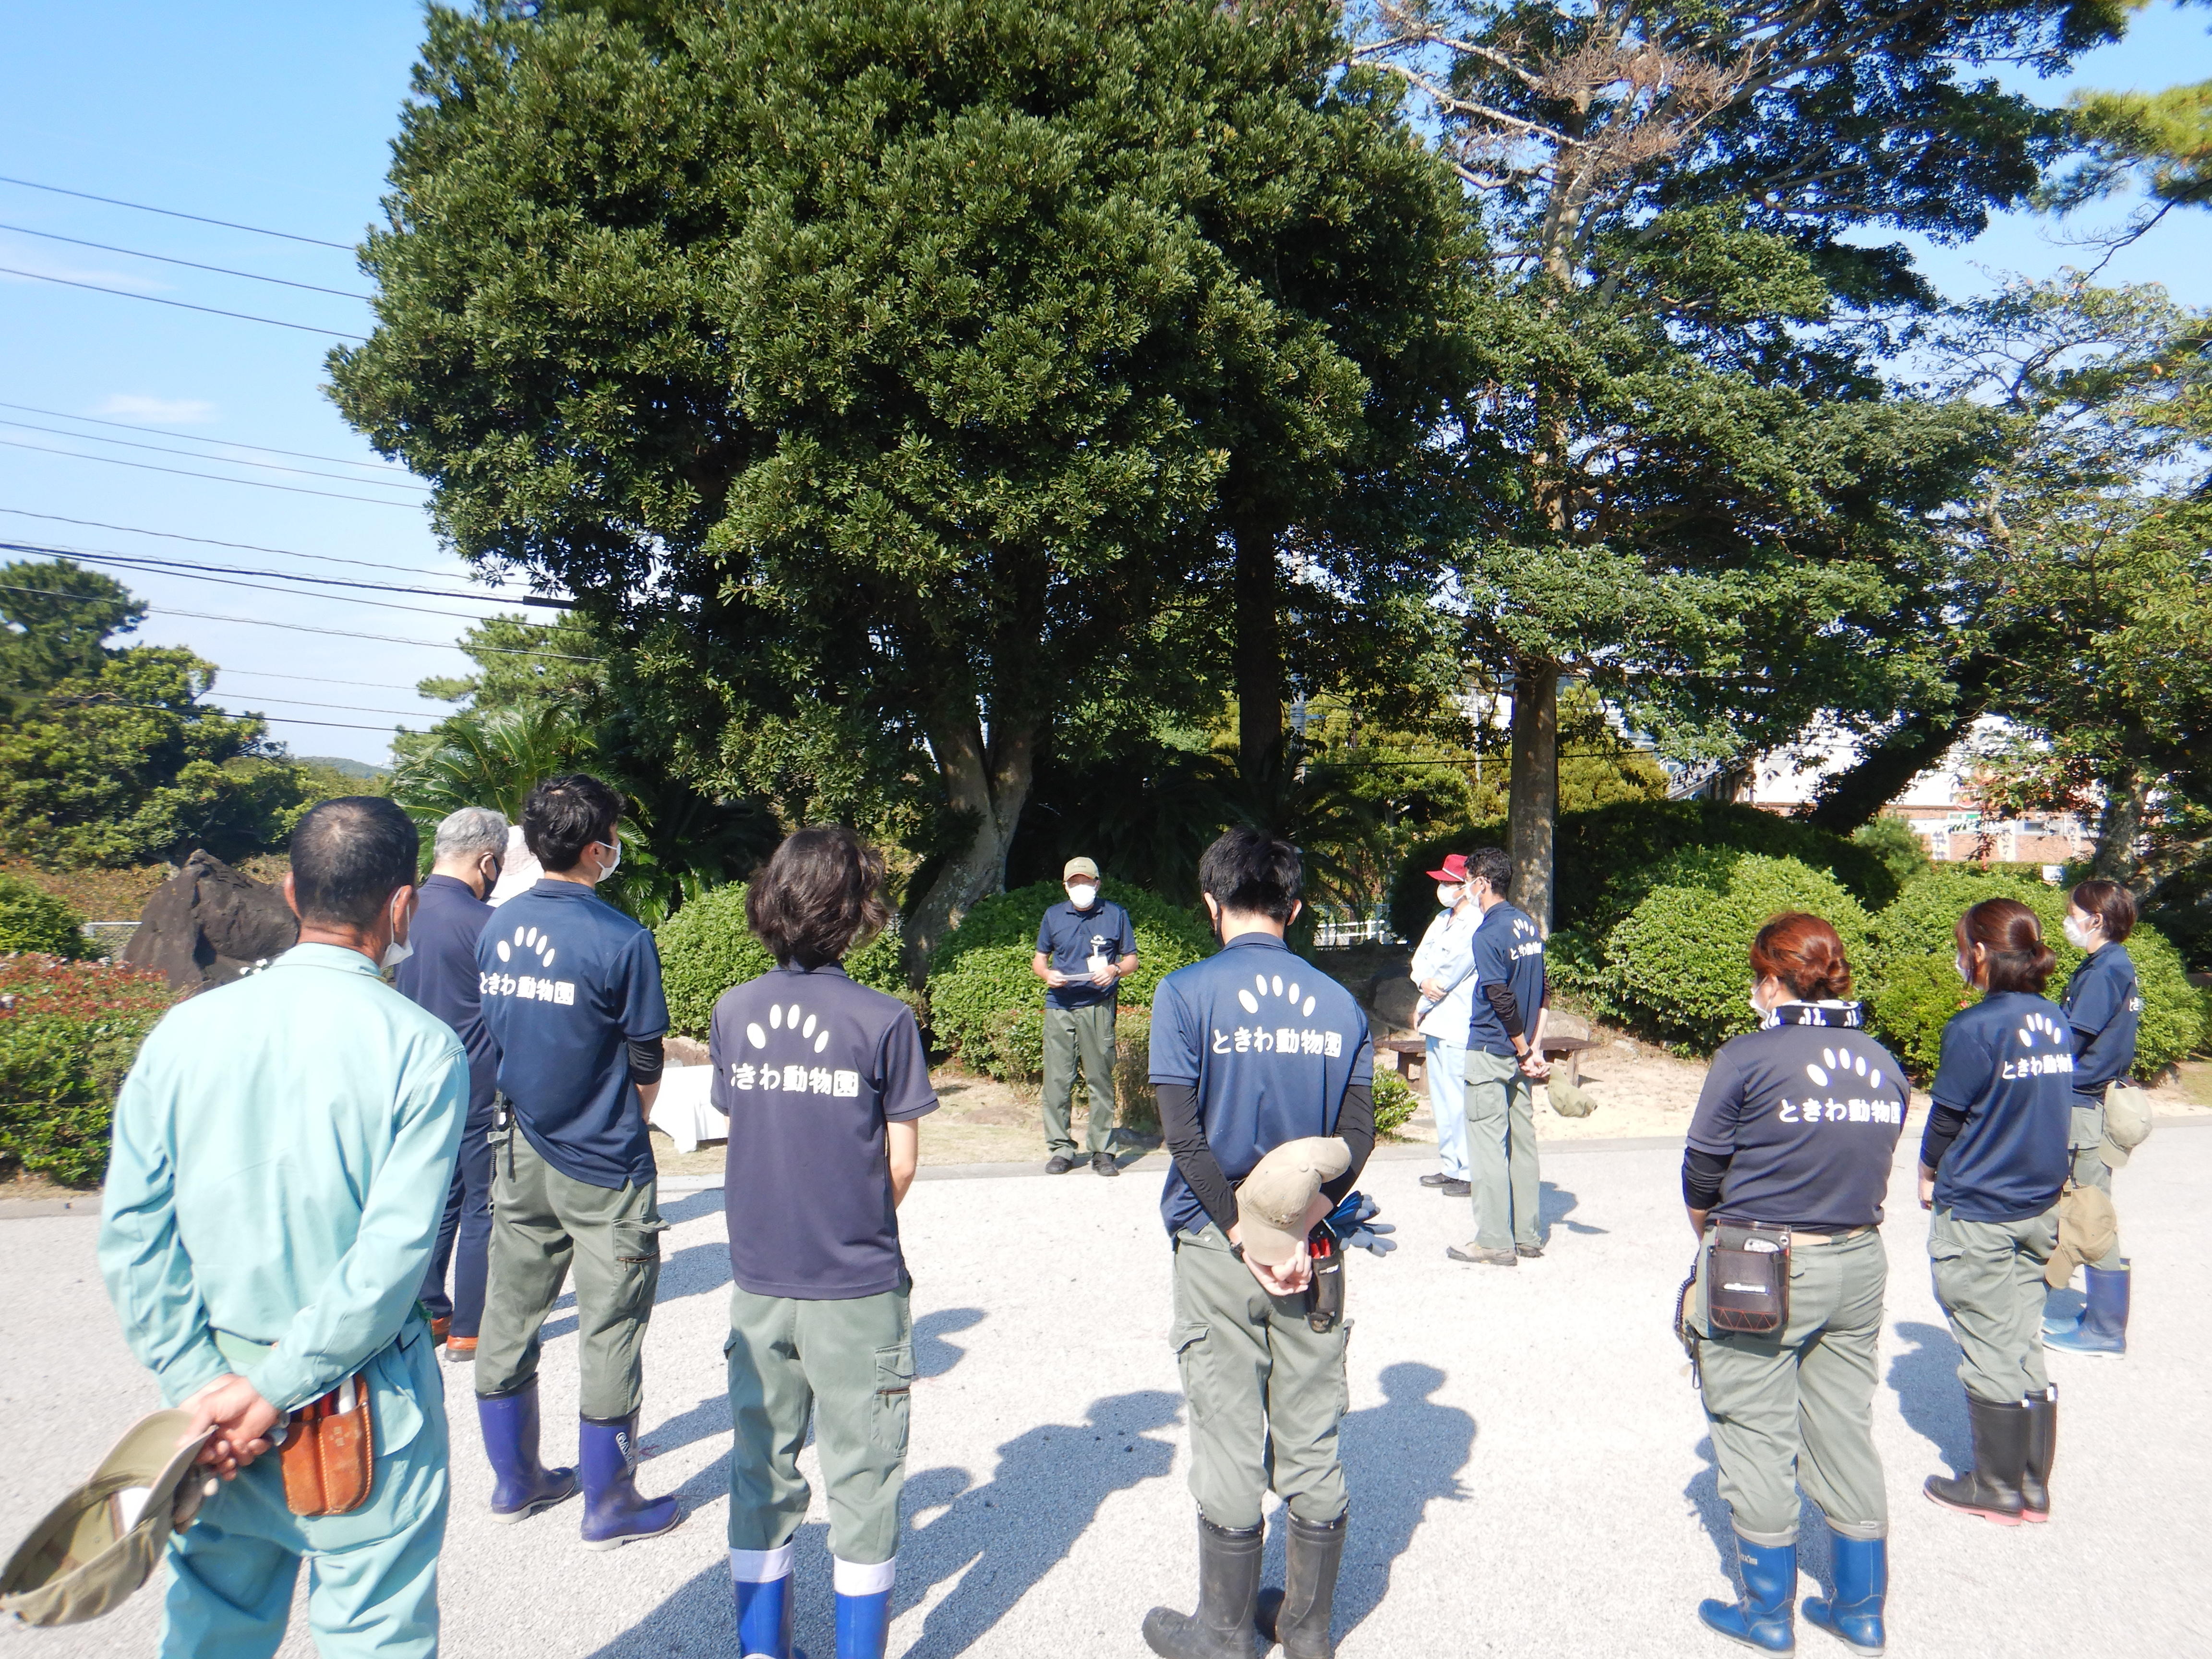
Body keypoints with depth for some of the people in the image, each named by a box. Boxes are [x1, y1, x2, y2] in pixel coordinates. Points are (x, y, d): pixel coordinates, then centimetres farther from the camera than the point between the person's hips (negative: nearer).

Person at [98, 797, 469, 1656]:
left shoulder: (185, 1030, -4)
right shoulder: (422, 1048, -16)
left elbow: (132, 1227, -5)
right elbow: (393, 1252, -20)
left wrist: (199, 1381, -3)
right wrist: (275, 1390, -11)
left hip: (218, 1396, 4)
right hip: (368, 1413, -4)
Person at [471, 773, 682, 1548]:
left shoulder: (496, 928, 1)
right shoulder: (621, 940, -18)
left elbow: (490, 1034, 9)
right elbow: (646, 1068, -10)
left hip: (520, 1156, 7)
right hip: (600, 1168, -6)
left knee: (510, 1317, 17)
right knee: (611, 1334, 5)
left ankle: (515, 1481, 32)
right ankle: (609, 1506, 17)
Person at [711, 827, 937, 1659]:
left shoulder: (733, 1011, -2)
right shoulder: (883, 1020, -14)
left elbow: (737, 1125, 7)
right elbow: (902, 1162, -9)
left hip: (759, 1279, 4)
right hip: (856, 1286, -4)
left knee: (761, 1473, 17)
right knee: (862, 1478, 10)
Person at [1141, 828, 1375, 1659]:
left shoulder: (1186, 993, -8)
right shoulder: (1340, 1003, 3)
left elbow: (1184, 1133, -14)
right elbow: (1357, 1138, -4)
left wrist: (1244, 1236, -10)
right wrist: (1299, 1228, -10)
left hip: (1218, 1246, -3)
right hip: (1312, 1249, 3)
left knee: (1230, 1442, 8)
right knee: (1312, 1441, 13)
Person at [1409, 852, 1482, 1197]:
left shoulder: (1475, 926, -15)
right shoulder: (1443, 919, 14)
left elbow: (1450, 976, -15)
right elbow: (1421, 957, 13)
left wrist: (1422, 1009, -2)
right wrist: (1424, 981, -9)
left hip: (1459, 1026, -10)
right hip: (1437, 1024, 10)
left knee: (1459, 1101, -8)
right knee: (1442, 1098, 15)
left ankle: (1470, 1174, -2)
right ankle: (1449, 1165, 24)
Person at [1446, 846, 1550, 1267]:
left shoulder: (1488, 932, -16)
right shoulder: (1528, 924, 10)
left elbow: (1503, 1000, -17)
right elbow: (1541, 993, 10)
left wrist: (1525, 1052, -7)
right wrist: (1533, 1048, 8)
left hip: (1491, 1052, -8)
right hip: (1518, 1054, 8)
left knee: (1488, 1145, -2)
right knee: (1522, 1141, 13)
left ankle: (1494, 1243, 2)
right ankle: (1528, 1236, 20)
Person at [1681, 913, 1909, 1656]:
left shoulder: (1749, 1058, -15)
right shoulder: (1882, 1063, 1)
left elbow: (1701, 1173, -8)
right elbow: (1870, 1162, 7)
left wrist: (1711, 1237, 10)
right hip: (1858, 1265, 6)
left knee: (1757, 1436, 9)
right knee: (1846, 1434, 18)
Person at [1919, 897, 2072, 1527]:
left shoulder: (1974, 1027, -19)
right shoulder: (2056, 1024, 2)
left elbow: (1947, 1117, -11)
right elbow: (2052, 1112, 9)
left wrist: (1930, 1176, 7)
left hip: (1977, 1216, -7)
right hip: (2040, 1209, 7)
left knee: (1991, 1356, 6)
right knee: (2025, 1346, 15)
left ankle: (1998, 1491, 18)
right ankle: (2034, 1487, 24)